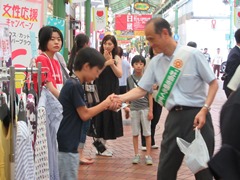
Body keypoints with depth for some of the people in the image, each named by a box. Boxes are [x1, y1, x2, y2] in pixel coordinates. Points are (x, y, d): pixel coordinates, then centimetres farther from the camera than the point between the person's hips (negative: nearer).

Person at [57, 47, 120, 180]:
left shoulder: (71, 83, 13)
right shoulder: (75, 85, -17)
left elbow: (82, 112, 13)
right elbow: (84, 115, -13)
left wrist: (105, 106, 6)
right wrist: (105, 104, -3)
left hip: (66, 144, 10)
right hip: (66, 146, -10)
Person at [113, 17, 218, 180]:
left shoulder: (192, 54, -8)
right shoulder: (155, 62, 7)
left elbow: (213, 83, -5)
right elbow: (142, 89, 8)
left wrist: (204, 110, -16)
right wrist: (121, 98, -8)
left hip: (196, 115, -5)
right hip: (174, 117, 5)